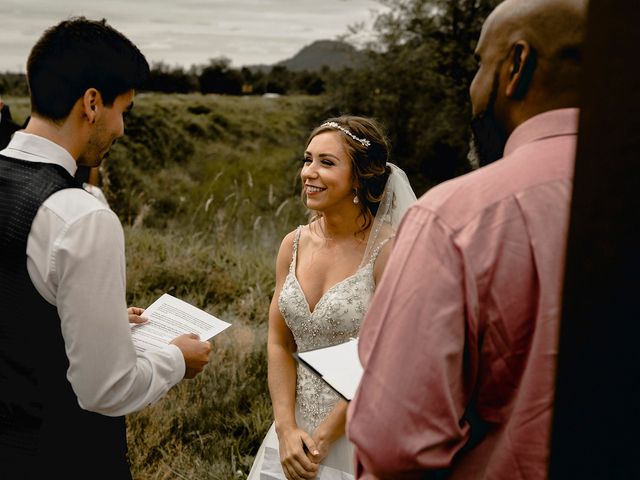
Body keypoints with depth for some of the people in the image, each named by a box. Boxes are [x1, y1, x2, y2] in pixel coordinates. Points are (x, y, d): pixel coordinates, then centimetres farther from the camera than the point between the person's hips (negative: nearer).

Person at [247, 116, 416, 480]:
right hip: (295, 428, 5)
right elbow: (279, 344, 1)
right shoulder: (294, 244, -1)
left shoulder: (388, 251, -17)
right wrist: (287, 430, -8)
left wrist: (322, 438, -12)